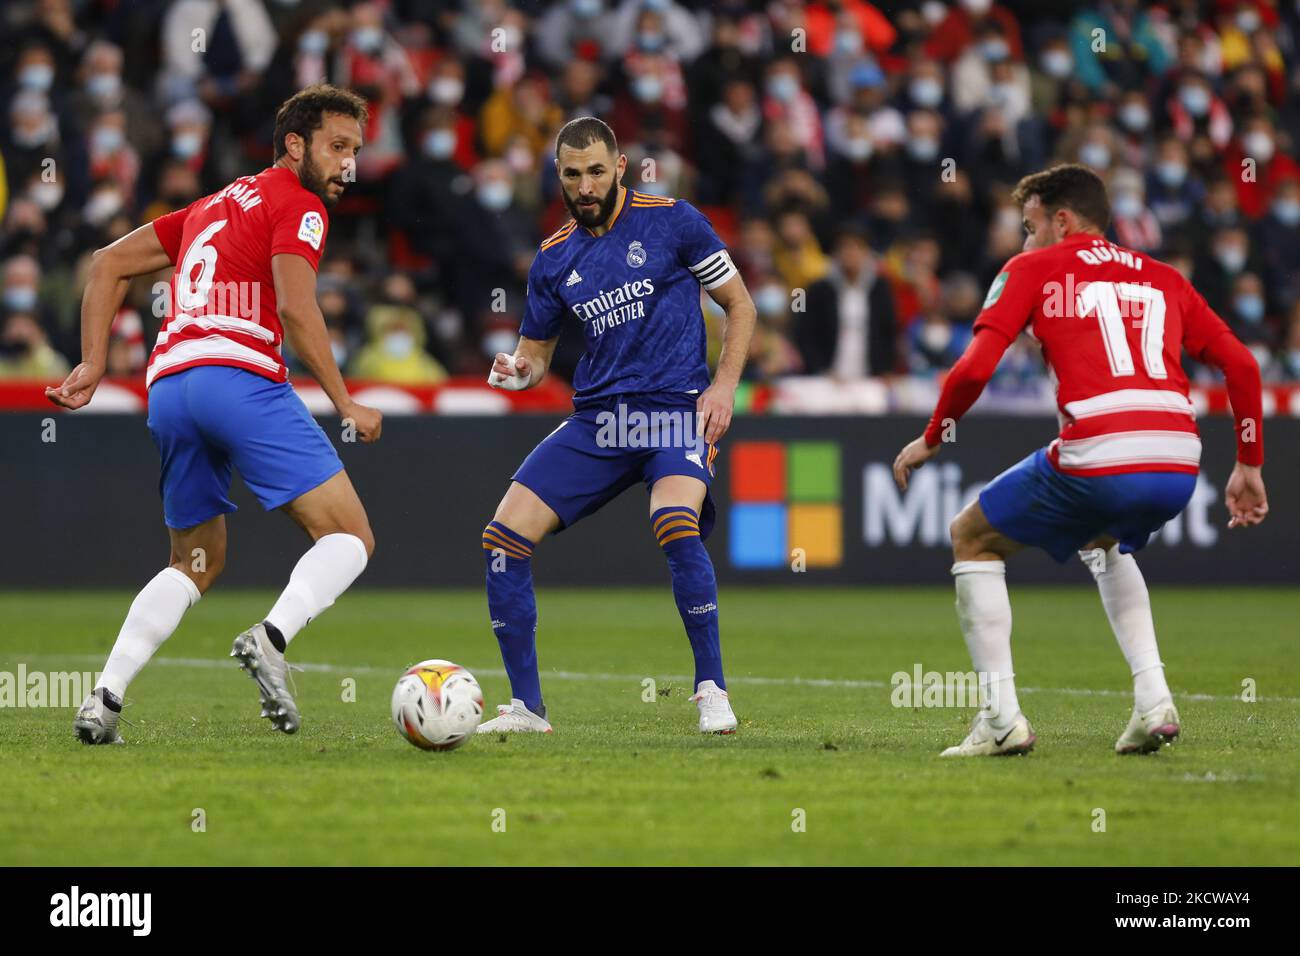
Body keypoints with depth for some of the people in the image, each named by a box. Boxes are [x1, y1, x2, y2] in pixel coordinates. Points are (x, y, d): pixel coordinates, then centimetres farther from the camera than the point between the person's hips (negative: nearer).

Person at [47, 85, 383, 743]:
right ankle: (272, 637, -31)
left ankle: (105, 698, 6)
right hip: (239, 376, -8)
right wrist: (345, 404, -5)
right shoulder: (297, 204, 5)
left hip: (167, 388, 8)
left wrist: (93, 364, 21)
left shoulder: (215, 205, 29)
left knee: (195, 565, 21)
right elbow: (296, 309, -10)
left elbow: (108, 264, 28)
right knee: (351, 539, -5)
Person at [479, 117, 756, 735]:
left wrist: (724, 385, -7)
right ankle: (526, 707, 3)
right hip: (596, 418, 5)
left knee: (675, 525, -32)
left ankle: (712, 690, -16)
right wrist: (517, 370, -6)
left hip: (676, 410, -5)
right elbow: (535, 353, 18)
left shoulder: (671, 221, -1)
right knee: (504, 536, -8)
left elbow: (739, 304, 5)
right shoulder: (554, 258, 10)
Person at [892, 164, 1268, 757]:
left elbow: (975, 368, 2)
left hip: (1097, 458, -5)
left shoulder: (1034, 268, 11)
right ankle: (1153, 700, 19)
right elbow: (1241, 364, 17)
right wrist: (1249, 467, 23)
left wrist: (931, 440, 17)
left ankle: (1001, 718, 9)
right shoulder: (1164, 279, 24)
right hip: (1180, 462, 5)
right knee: (1106, 544, 38)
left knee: (972, 539, 19)